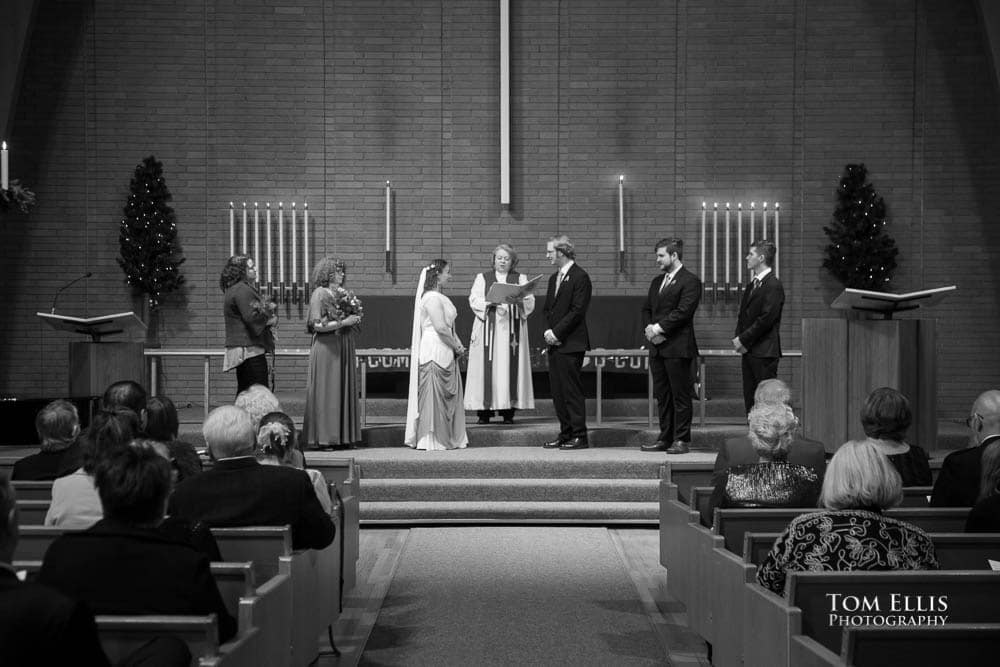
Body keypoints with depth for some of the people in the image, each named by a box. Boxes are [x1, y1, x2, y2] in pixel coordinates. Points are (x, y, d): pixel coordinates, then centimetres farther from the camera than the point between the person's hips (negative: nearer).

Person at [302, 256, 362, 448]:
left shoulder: (343, 293, 14)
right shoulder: (319, 294, -8)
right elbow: (317, 325, -15)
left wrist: (354, 319, 2)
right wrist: (343, 322, -17)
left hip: (344, 348, 7)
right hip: (326, 349, -7)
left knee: (344, 390, 7)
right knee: (326, 392, -5)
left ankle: (342, 436, 11)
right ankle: (321, 438, 0)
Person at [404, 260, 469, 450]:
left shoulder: (440, 298, 19)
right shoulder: (432, 297, -12)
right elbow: (440, 328, -20)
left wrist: (458, 345, 5)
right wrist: (457, 347, -9)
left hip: (445, 354, 10)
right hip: (435, 353, -10)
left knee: (450, 396, 11)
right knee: (434, 397, -6)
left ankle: (450, 438, 15)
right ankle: (432, 440, -2)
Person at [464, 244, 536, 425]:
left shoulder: (520, 279, 13)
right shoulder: (482, 278, 13)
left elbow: (530, 303, 3)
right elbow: (474, 300, 0)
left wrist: (518, 299, -18)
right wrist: (492, 303, -17)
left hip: (511, 330, 1)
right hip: (488, 328, 0)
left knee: (510, 367, -5)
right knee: (488, 367, -7)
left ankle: (508, 411, -2)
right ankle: (484, 411, -5)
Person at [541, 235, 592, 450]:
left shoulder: (580, 277, -9)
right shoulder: (554, 278, 18)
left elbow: (577, 311, -15)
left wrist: (556, 332, -14)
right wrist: (549, 331, 2)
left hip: (571, 344, -8)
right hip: (554, 343, 8)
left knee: (572, 391, -6)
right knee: (557, 391, 9)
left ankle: (579, 436, -1)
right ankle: (565, 434, 15)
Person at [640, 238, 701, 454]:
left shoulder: (690, 281, -7)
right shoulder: (657, 282, 19)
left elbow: (683, 311, -16)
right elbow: (647, 309, 18)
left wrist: (658, 328, -16)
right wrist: (649, 327, -2)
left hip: (678, 347, -8)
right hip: (657, 347, 8)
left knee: (680, 396, -3)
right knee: (662, 396, 11)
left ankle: (682, 440, 2)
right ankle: (665, 438, 17)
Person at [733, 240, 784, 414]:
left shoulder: (773, 285, -11)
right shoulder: (751, 286, 18)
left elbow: (767, 319, -17)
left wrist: (743, 340, -13)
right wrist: (739, 338, 2)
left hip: (764, 352, -9)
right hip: (748, 351, 9)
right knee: (750, 398, 8)